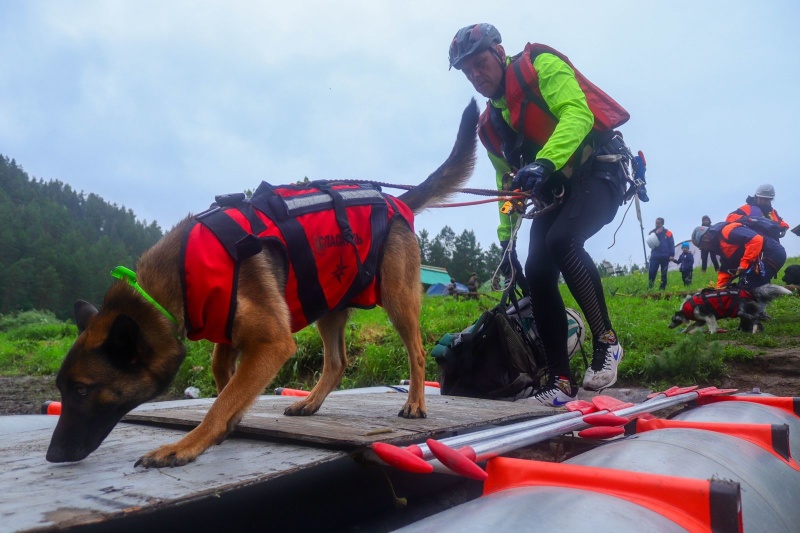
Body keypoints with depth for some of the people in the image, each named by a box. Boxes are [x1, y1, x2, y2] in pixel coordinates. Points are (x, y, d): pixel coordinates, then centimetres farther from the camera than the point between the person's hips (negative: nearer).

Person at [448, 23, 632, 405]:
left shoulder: (540, 66, -6)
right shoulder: (489, 125, 13)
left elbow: (577, 113, -23)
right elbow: (507, 180, 22)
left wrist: (545, 162, -38)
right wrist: (505, 233, 17)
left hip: (599, 170, -6)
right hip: (554, 192, 7)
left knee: (560, 239, -32)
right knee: (536, 271, -10)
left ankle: (606, 341, -14)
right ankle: (560, 378, -2)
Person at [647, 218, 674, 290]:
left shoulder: (668, 233, 2)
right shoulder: (652, 232, 8)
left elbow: (671, 244, -1)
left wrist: (672, 255, -11)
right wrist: (656, 234, -15)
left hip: (665, 257, 0)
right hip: (655, 256, 1)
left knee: (664, 274, 5)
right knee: (651, 273, -9)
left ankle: (662, 288, 10)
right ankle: (650, 288, -5)